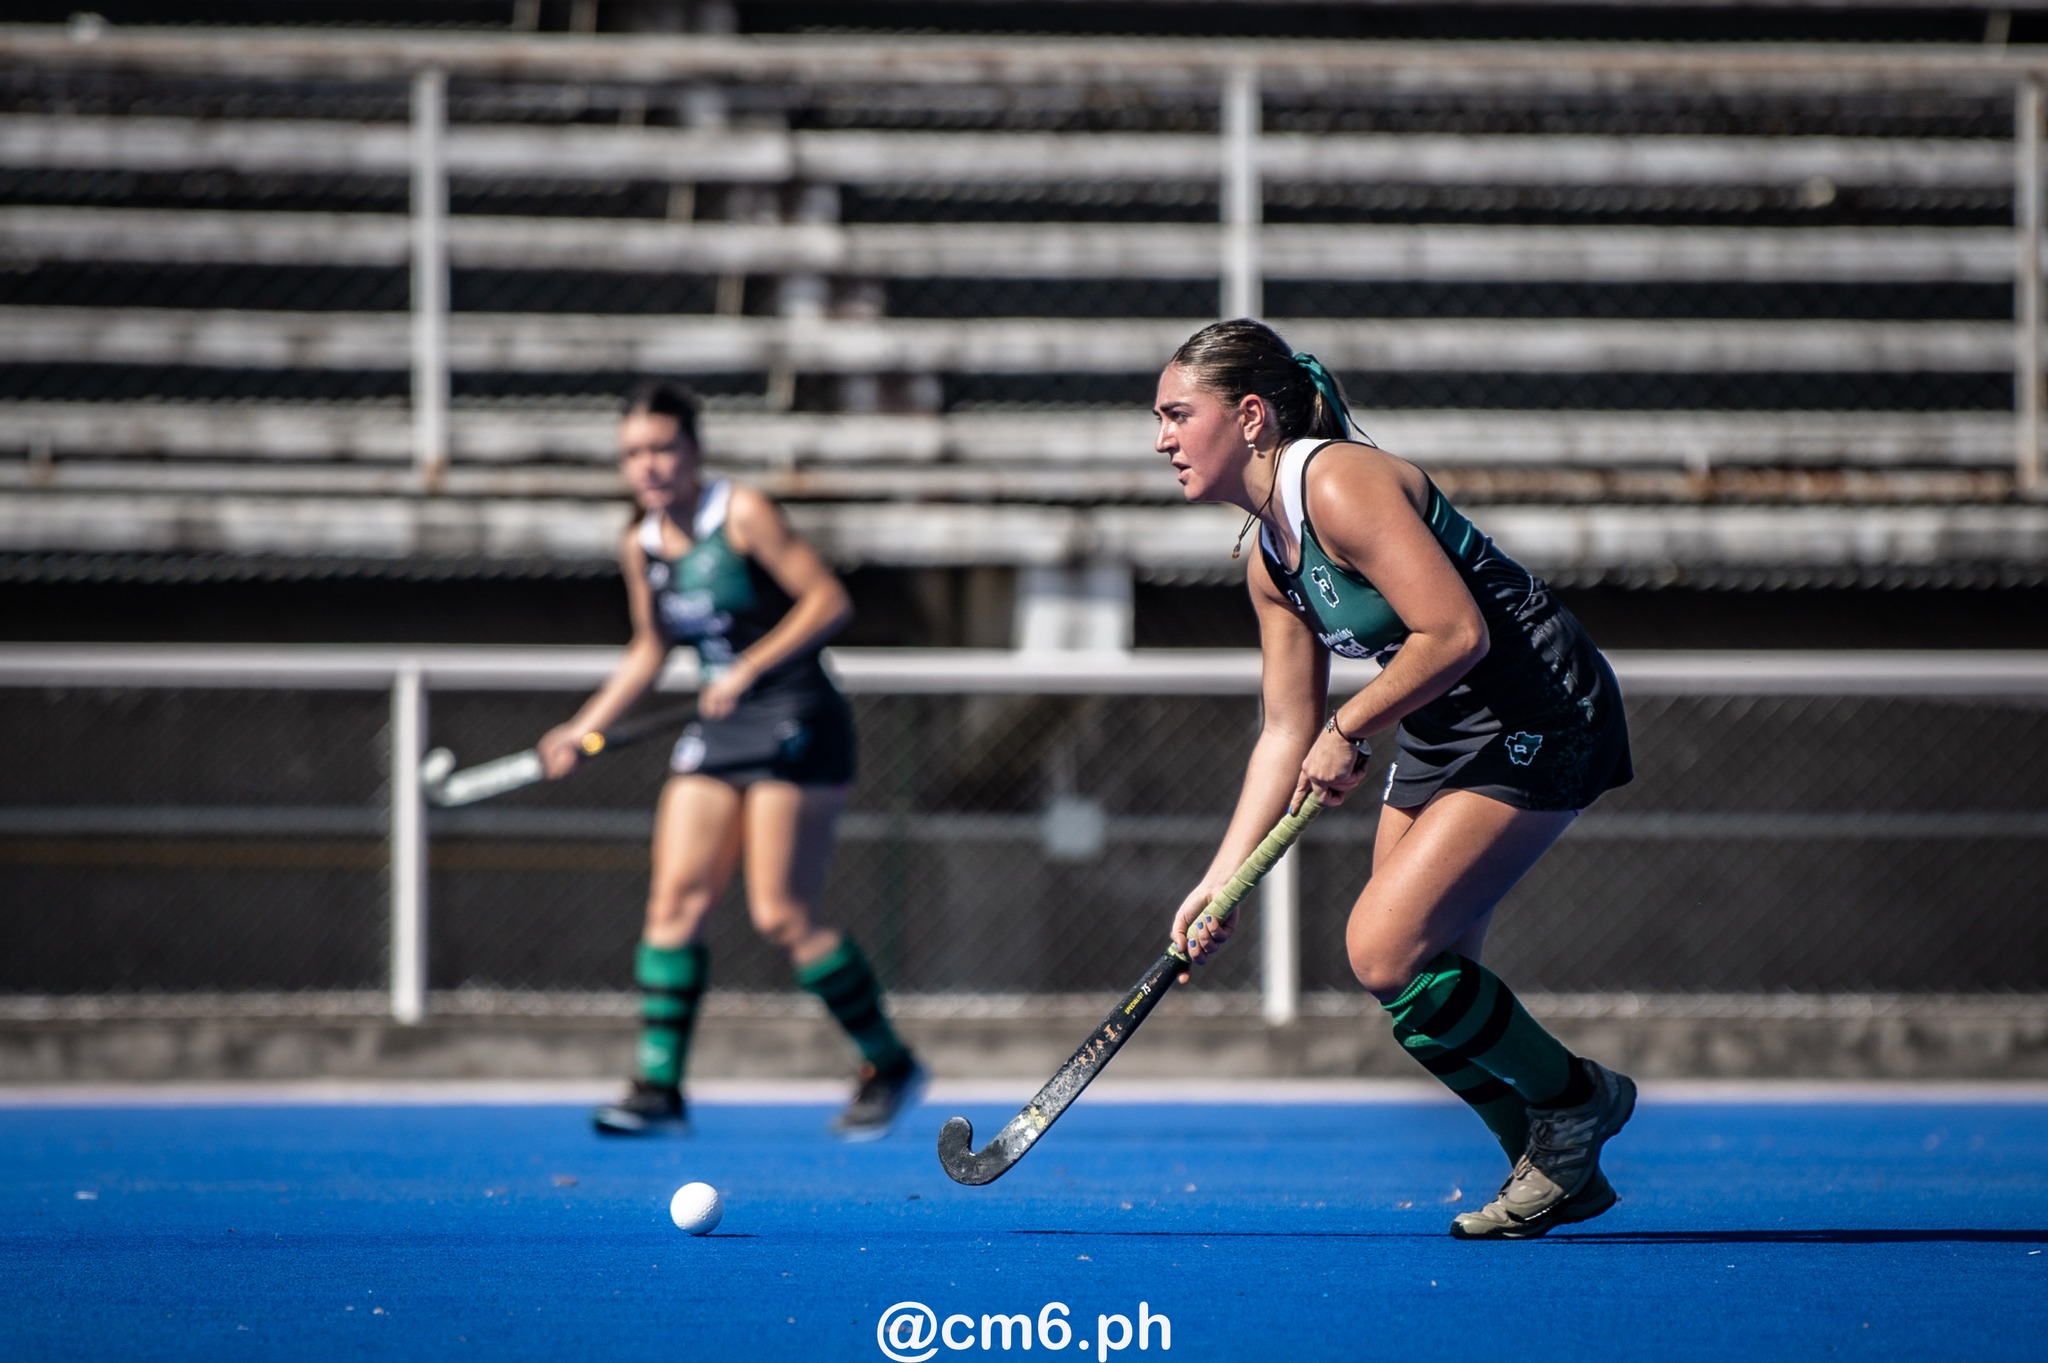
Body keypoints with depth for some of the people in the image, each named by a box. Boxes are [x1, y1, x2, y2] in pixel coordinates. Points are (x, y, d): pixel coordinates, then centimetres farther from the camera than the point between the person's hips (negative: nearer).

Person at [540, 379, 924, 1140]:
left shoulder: (742, 515, -10)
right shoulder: (641, 547, 10)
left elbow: (829, 601, -13)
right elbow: (649, 651, 23)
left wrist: (749, 670, -19)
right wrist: (583, 729, 16)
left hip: (795, 727, -7)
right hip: (718, 735, 7)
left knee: (780, 917, -10)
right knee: (674, 900, -5)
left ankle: (890, 1065, 6)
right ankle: (658, 1089, -4)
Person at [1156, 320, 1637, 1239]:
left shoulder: (1342, 484, -21)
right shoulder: (1269, 560, 8)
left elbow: (1456, 634, -28)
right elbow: (1287, 735, 13)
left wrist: (1348, 732, -15)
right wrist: (1220, 880, 7)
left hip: (1540, 717, -10)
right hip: (1440, 740, 10)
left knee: (1385, 952, -16)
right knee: (1417, 992, 6)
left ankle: (1574, 1097, 4)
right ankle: (1557, 1171, 23)